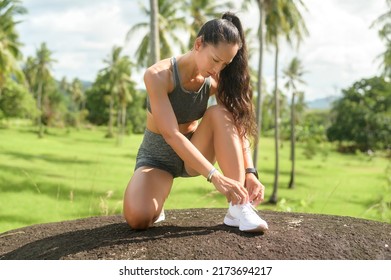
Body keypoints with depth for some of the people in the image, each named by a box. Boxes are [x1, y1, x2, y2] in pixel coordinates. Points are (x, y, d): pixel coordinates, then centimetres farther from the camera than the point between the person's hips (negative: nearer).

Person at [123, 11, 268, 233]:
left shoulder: (216, 81, -11)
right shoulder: (158, 76, -26)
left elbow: (238, 126, -13)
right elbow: (171, 135, -34)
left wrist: (250, 172, -30)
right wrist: (216, 177, -42)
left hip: (195, 153, 3)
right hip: (158, 157, -3)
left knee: (220, 113, -28)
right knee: (138, 219, -32)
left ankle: (239, 208, -29)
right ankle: (156, 204, 7)